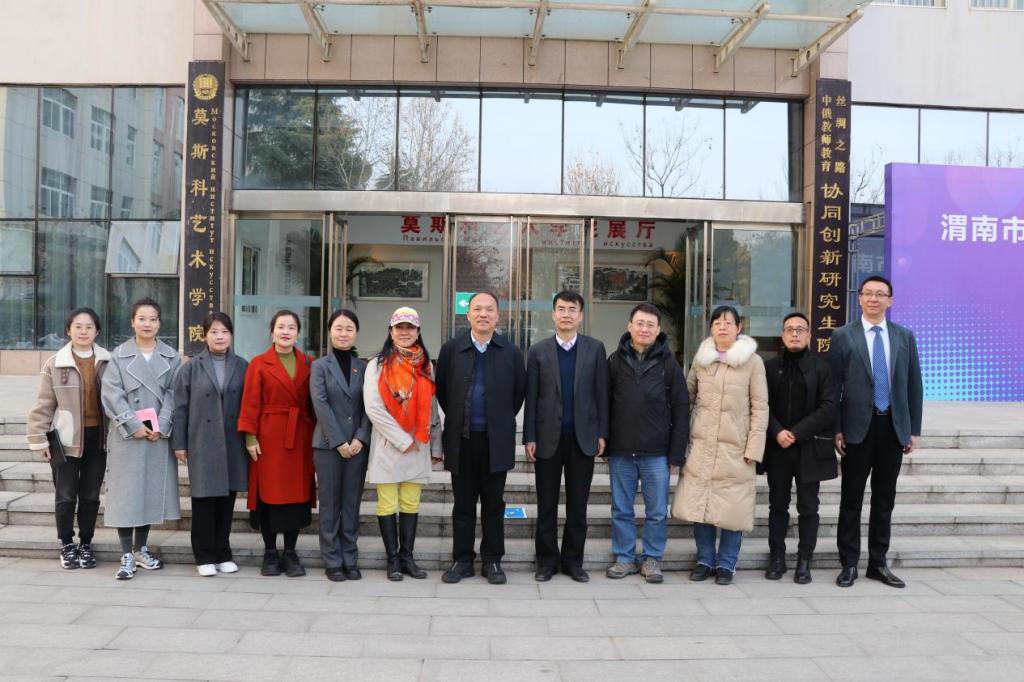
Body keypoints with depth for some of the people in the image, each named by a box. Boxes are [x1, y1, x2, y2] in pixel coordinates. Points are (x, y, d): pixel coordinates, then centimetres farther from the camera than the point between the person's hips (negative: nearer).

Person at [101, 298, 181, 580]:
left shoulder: (171, 357, 7)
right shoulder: (119, 355, 3)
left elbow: (173, 394, 1)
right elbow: (112, 394, -4)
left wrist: (161, 426, -12)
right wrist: (133, 425, -13)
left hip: (159, 435, 2)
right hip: (127, 435, -2)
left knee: (151, 491, 8)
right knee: (126, 493, -1)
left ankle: (142, 550, 22)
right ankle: (127, 556, 6)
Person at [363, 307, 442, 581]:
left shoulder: (425, 366, 9)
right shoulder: (377, 365, -1)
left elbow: (432, 408, 11)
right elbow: (373, 407, -10)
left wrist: (435, 446, 7)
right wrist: (403, 440, -11)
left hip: (418, 447, 3)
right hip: (388, 446, -3)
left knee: (411, 504, 7)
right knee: (388, 504, 2)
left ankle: (407, 556, 16)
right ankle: (392, 559, 11)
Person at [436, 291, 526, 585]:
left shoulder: (511, 352, 1)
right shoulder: (451, 349, 2)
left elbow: (520, 392, 8)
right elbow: (441, 390, 10)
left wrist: (503, 420, 9)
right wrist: (457, 419, 11)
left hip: (496, 440, 0)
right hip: (461, 439, 1)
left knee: (493, 505, 8)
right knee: (463, 504, 8)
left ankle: (492, 560, 18)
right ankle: (462, 560, 18)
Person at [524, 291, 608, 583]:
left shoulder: (595, 348, 3)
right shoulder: (538, 351, 3)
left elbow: (602, 393, 3)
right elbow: (531, 397, 1)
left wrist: (602, 433, -1)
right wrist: (529, 438, -3)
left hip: (583, 437, 0)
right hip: (548, 437, 0)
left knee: (578, 504, 8)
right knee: (546, 504, 7)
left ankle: (573, 560, 20)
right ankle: (547, 561, 19)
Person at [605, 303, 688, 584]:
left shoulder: (668, 363, 0)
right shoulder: (616, 361, 4)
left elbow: (680, 410, 0)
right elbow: (604, 404, 5)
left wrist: (677, 453, -4)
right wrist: (604, 443, 1)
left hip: (657, 454, -1)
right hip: (620, 452, 1)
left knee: (657, 512, 7)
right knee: (621, 510, 10)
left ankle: (652, 559, 22)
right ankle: (625, 558, 23)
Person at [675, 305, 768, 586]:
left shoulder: (753, 361, -1)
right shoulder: (700, 358, 7)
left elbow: (760, 407, -2)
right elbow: (687, 396, 13)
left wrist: (754, 448, -8)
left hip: (735, 447, -2)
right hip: (701, 445, 2)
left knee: (732, 507, 1)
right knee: (699, 504, 4)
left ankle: (726, 564, 17)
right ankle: (705, 560, 20)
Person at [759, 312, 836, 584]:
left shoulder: (821, 367, 0)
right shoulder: (770, 367, 6)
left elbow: (829, 407, -6)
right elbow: (763, 405, 3)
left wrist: (797, 433, -13)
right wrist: (777, 432, -13)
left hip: (810, 448, -2)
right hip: (777, 447, 2)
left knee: (808, 507, 5)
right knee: (778, 505, 9)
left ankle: (804, 562, 14)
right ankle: (777, 558, 17)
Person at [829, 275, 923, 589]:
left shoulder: (904, 336, 7)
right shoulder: (843, 336, -1)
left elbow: (914, 385, 8)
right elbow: (833, 386, -2)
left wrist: (914, 430, 4)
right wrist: (836, 429, -7)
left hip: (893, 427, 3)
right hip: (858, 427, -2)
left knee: (884, 499, 10)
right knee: (852, 498, 4)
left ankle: (878, 563, 20)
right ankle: (849, 564, 13)